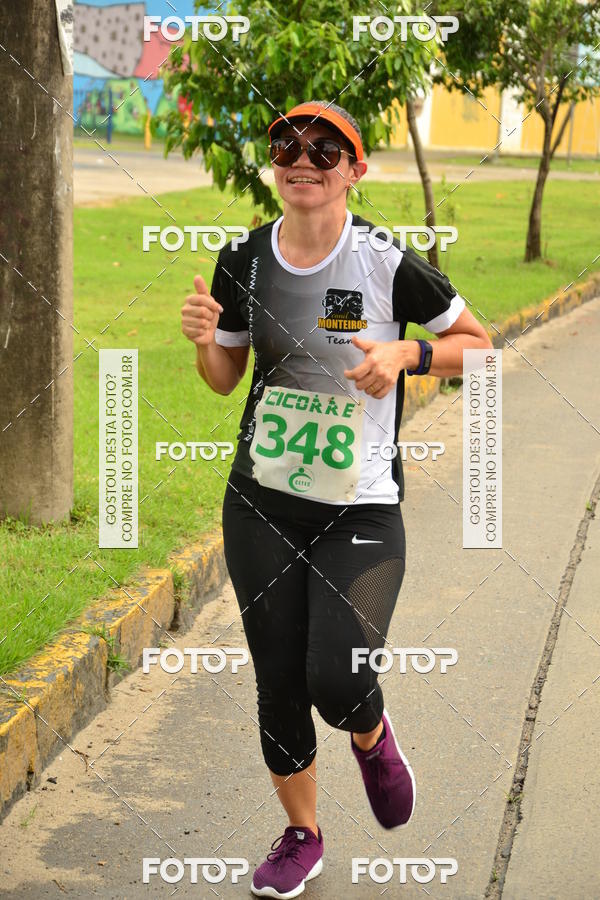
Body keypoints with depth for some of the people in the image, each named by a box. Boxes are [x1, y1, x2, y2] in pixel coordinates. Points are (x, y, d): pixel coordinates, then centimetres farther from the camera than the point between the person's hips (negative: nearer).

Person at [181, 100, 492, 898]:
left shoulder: (387, 264, -11)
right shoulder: (243, 262, 0)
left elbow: (477, 344, 0)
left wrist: (407, 355, -18)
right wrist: (205, 340, -10)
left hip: (362, 510, -3)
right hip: (261, 504, 3)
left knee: (338, 680, -16)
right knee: (278, 682, 8)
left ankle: (373, 740, 23)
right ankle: (301, 834, 31)